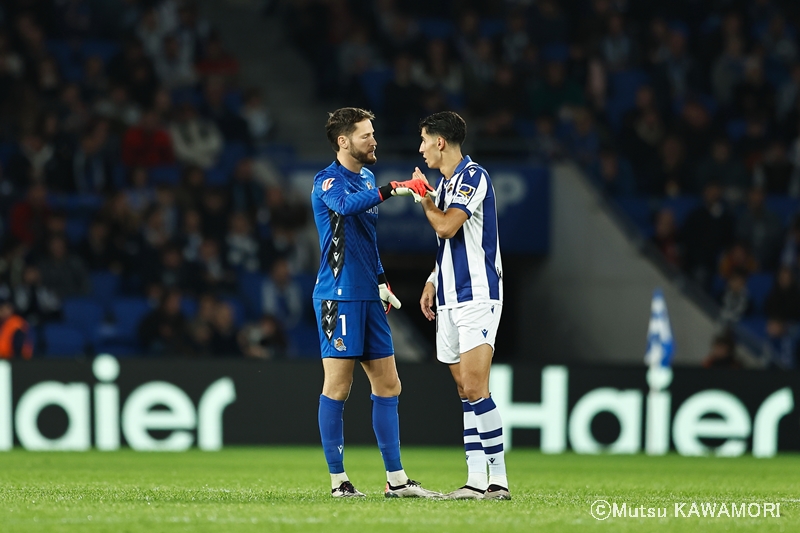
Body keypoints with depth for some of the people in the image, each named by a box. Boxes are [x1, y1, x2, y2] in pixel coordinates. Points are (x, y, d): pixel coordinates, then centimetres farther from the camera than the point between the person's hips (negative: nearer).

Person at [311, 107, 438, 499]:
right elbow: (346, 205, -34)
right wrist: (392, 190, -42)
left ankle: (396, 479, 9)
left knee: (387, 385, 7)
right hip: (339, 296, -9)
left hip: (368, 297, 9)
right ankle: (338, 480, 0)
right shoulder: (328, 181, -9)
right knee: (337, 386, -5)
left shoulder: (366, 178, 17)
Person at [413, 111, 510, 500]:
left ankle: (498, 479, -14)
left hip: (477, 295, -10)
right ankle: (476, 480, 6)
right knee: (465, 392, 6)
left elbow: (447, 226, -20)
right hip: (451, 300, 10)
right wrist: (432, 283, 17)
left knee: (475, 389, -15)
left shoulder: (472, 176, -11)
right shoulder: (446, 181, 18)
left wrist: (423, 198, -3)